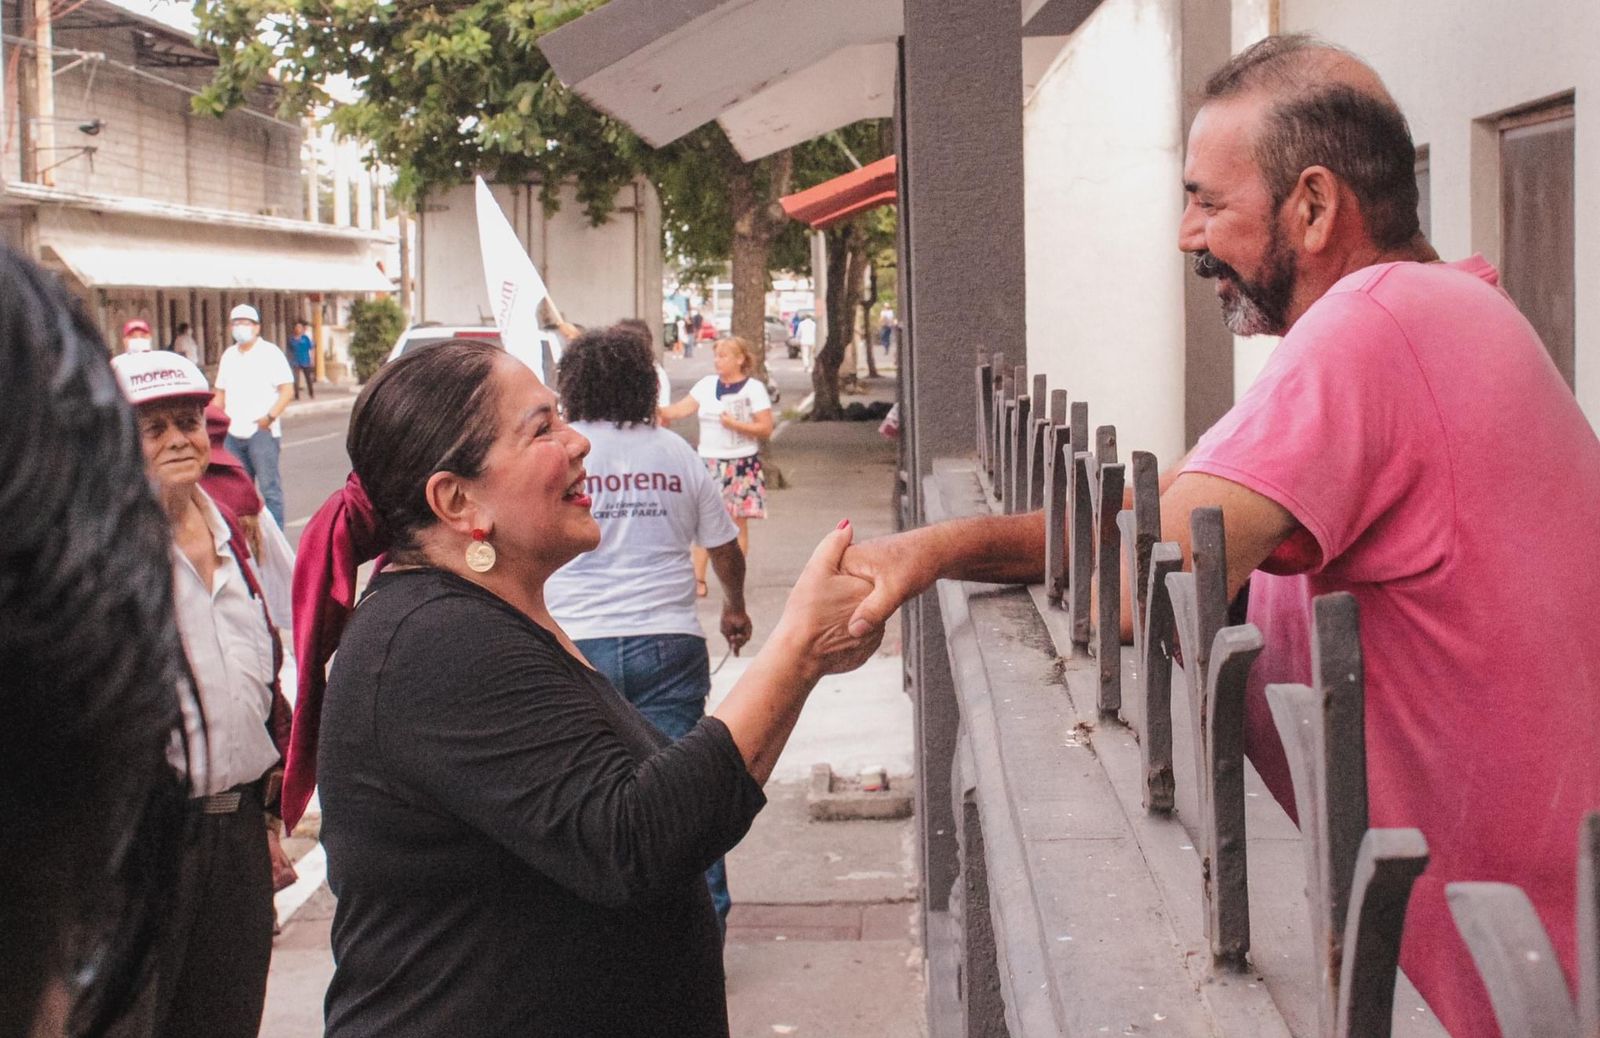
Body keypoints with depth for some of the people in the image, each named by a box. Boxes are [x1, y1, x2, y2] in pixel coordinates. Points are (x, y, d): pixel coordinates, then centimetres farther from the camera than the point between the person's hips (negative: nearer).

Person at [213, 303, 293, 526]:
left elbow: (287, 390, -8)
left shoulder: (270, 352, -3)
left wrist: (270, 417, -19)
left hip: (262, 432, -6)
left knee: (269, 486, -8)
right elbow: (221, 392, 21)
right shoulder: (229, 355, 16)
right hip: (234, 433, 6)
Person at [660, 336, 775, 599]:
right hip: (709, 461, 4)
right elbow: (681, 409, 3)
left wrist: (734, 424, -19)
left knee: (738, 521, 0)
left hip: (741, 464, -4)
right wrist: (657, 411, -13)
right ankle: (698, 580, 1)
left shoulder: (753, 388, -4)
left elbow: (766, 428, -9)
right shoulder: (707, 384, 8)